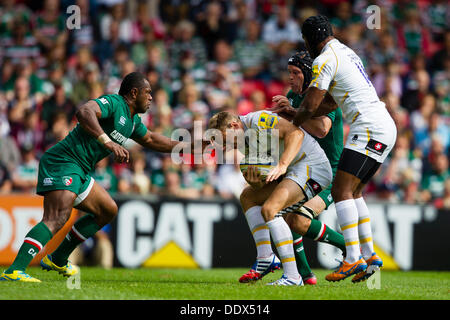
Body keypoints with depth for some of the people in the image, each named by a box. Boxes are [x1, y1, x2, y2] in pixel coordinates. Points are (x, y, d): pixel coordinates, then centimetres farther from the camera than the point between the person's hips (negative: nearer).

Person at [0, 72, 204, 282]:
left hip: (79, 171, 11)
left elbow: (150, 140, 38)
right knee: (57, 219, -26)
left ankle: (57, 260, 26)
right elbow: (84, 112, -33)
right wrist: (109, 142, -41)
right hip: (62, 162, -11)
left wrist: (184, 146, 36)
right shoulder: (112, 103, -13)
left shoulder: (133, 121, 18)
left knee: (108, 211, 21)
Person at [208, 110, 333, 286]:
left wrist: (282, 165, -34)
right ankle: (266, 258, 7)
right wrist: (254, 183, -13)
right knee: (248, 196, 18)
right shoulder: (246, 145, 15)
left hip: (311, 165, -11)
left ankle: (292, 276, -26)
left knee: (269, 209, -25)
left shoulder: (257, 120, -13)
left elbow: (296, 133, -25)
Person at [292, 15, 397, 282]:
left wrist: (289, 127, 8)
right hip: (385, 128, 10)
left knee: (342, 191, -12)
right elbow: (326, 106, 25)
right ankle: (369, 255, 10)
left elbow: (309, 107, -11)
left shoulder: (325, 60, -8)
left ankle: (353, 258, -19)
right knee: (353, 192, 14)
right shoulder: (346, 53, 23)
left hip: (370, 128, -10)